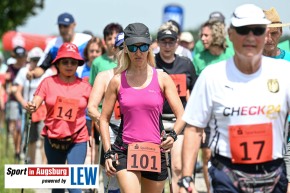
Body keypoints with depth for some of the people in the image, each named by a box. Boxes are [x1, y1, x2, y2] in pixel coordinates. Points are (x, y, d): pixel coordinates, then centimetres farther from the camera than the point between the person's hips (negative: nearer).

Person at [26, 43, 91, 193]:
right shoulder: (48, 82, 0)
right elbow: (35, 104, -7)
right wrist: (30, 108, -31)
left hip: (77, 140, -2)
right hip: (53, 139, 2)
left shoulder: (84, 86, 1)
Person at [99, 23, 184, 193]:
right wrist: (108, 153, 0)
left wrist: (173, 135, -19)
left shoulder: (162, 79, 4)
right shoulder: (118, 81, 4)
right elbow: (104, 119, 9)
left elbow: (182, 115, 1)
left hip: (155, 153, 1)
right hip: (125, 151, -1)